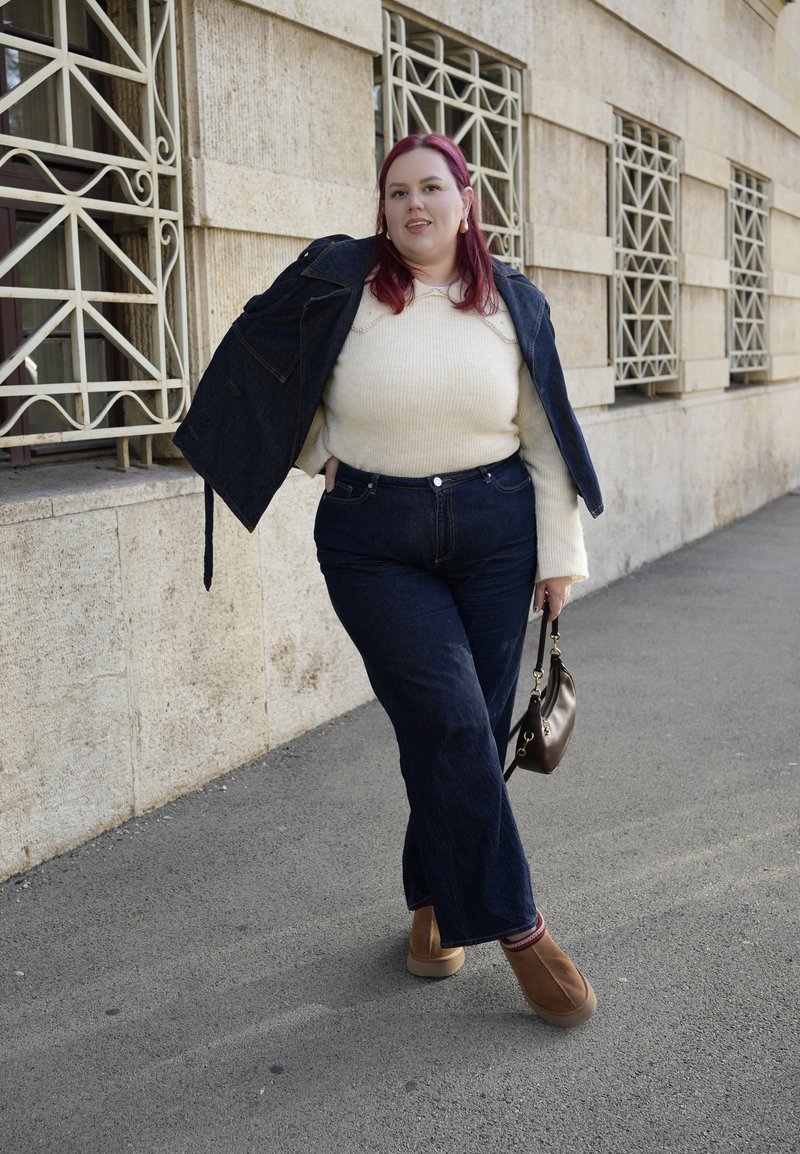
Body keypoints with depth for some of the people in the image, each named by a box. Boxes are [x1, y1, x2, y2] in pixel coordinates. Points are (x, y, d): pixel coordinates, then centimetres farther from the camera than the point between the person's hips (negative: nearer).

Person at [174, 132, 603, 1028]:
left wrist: (560, 553, 4)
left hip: (493, 534, 3)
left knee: (474, 732, 5)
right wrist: (319, 451, 11)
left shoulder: (515, 302, 5)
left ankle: (432, 902, 27)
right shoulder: (338, 280, -2)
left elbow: (546, 440, 7)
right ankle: (516, 929, 3)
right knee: (452, 725, -10)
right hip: (375, 542, -2)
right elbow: (254, 359, 12)